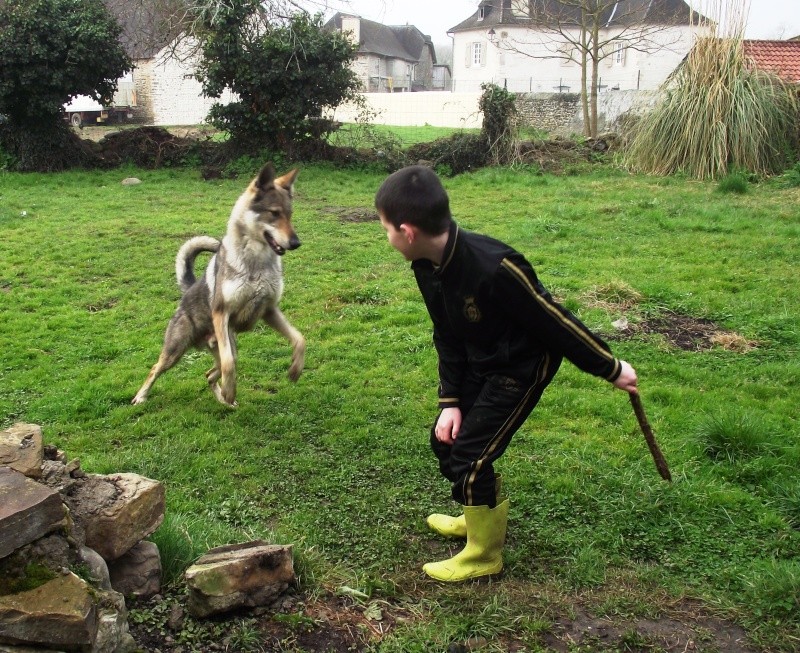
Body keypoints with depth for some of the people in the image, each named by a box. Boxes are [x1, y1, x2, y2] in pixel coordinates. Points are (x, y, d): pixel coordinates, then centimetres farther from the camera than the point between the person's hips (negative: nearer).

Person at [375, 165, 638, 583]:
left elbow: (552, 319, -25)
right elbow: (447, 338, 0)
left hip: (523, 365, -8)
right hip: (480, 361, 8)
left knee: (469, 454, -8)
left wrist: (611, 369, -14)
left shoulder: (492, 268, -36)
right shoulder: (428, 266, -11)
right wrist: (450, 401, -3)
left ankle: (484, 555, 16)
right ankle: (484, 517, 40)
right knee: (445, 437, 14)